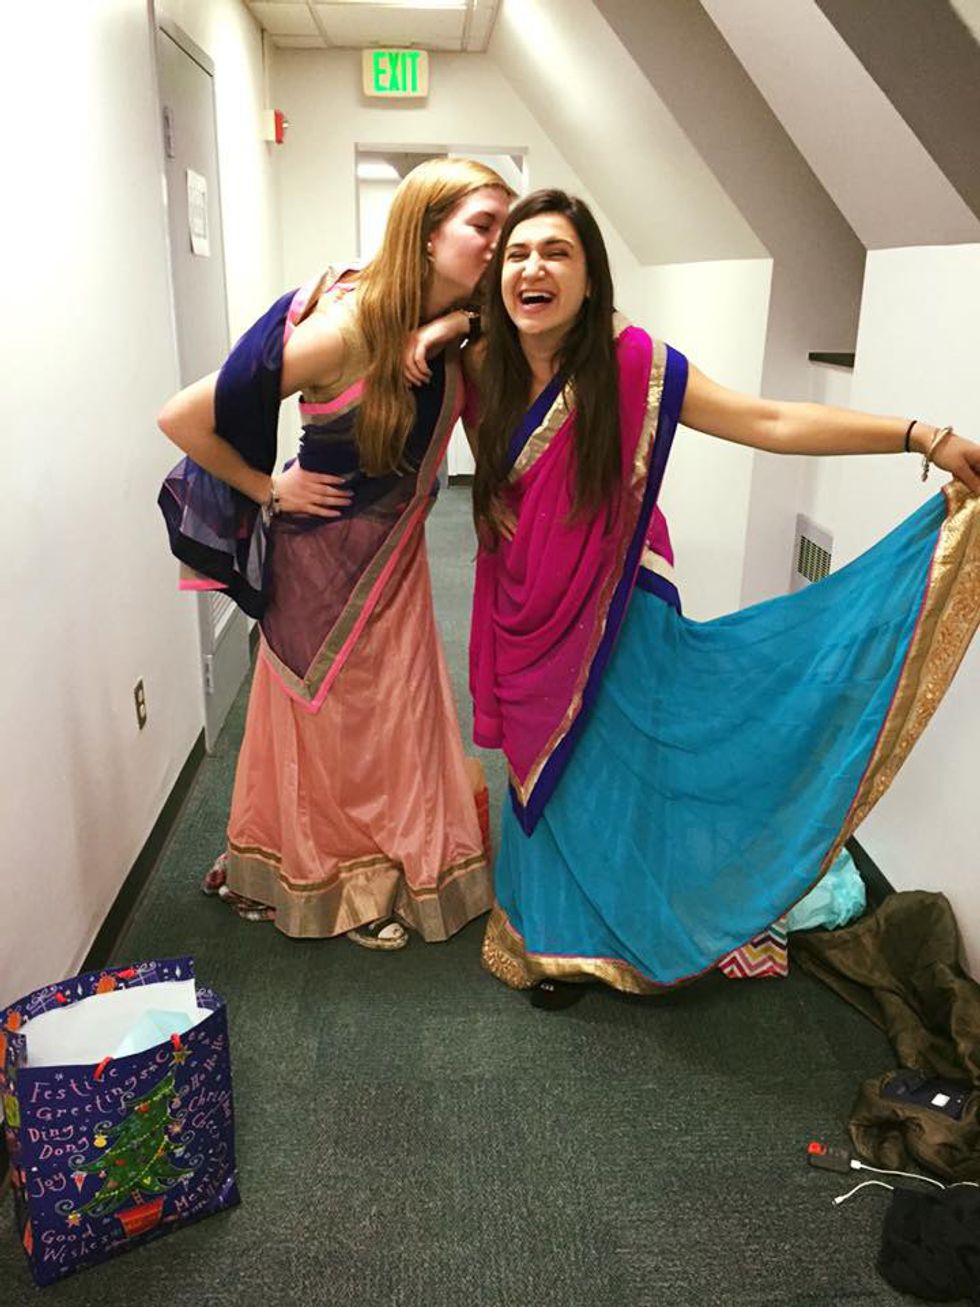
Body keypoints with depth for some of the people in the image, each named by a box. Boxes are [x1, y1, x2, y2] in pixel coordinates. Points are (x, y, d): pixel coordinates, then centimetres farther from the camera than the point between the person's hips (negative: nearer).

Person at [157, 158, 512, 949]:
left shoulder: (455, 328, -7)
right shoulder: (346, 327, -28)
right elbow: (182, 418, -25)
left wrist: (451, 329, -29)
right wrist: (269, 489, -12)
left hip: (395, 555, 6)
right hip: (326, 555, -6)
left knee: (395, 718, 18)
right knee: (337, 723, 12)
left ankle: (390, 868, 42)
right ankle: (337, 889, 36)